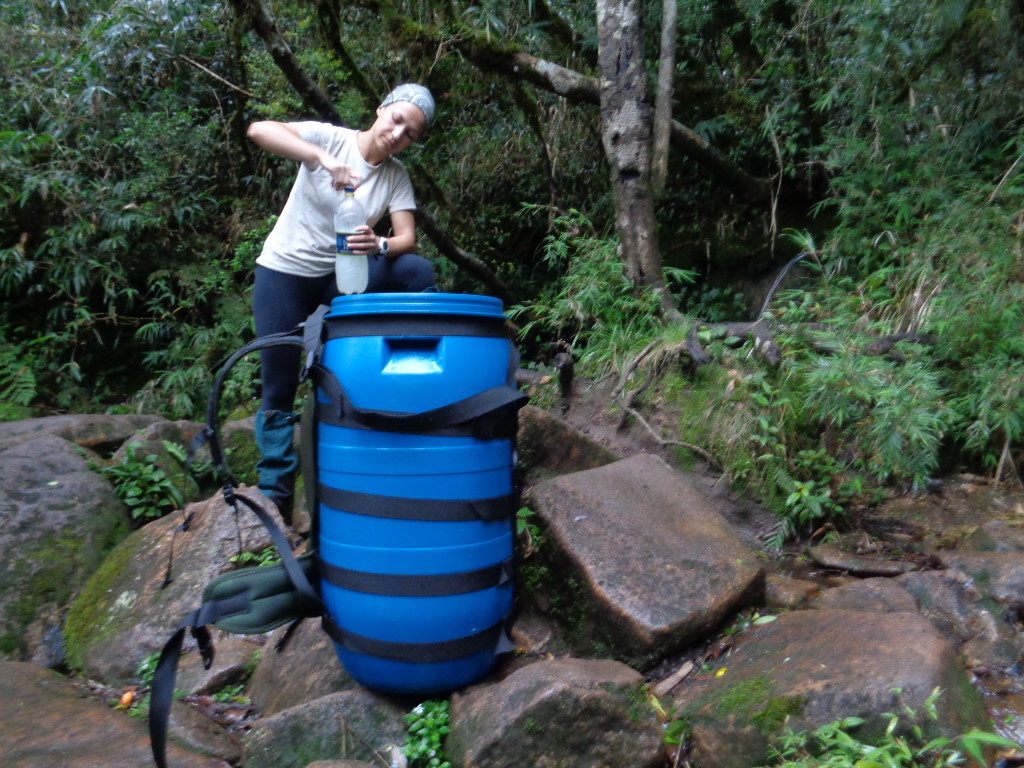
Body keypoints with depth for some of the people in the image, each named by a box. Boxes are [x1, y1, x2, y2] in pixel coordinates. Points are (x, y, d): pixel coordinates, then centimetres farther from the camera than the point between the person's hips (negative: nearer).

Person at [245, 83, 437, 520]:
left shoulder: (397, 176, -3)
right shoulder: (330, 138, -12)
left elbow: (407, 239, -14)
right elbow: (258, 129, -27)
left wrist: (378, 246, -35)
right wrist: (322, 157, -39)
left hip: (340, 279, 3)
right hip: (284, 273, -3)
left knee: (417, 270, -22)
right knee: (279, 390, -3)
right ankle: (275, 493, 10)